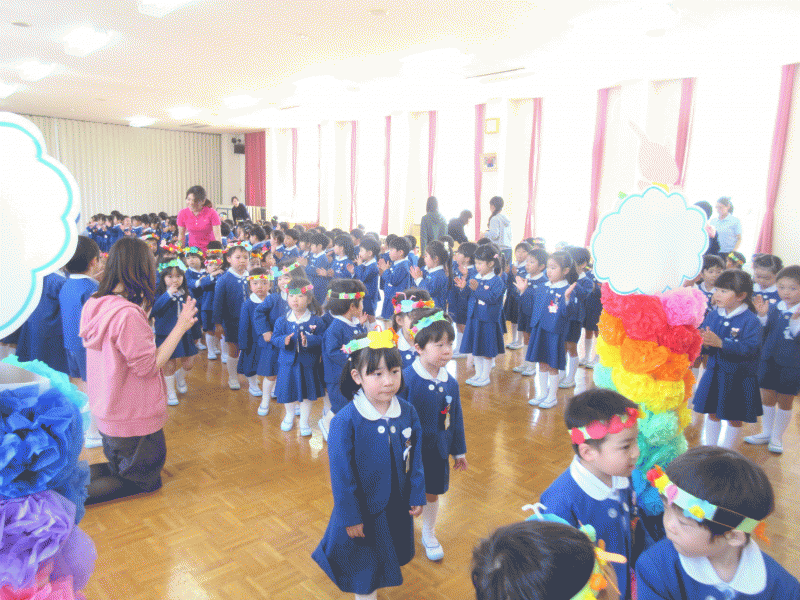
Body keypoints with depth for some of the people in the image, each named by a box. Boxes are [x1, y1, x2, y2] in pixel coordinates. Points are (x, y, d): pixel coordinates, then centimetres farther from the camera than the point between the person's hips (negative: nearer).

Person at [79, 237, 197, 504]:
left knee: (120, 468, 31)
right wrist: (180, 327, -20)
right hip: (134, 417, -9)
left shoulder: (93, 305, -2)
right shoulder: (128, 314, -29)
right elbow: (148, 366, -24)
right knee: (146, 481, 13)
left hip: (105, 410, 9)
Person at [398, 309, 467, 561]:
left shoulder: (450, 383, -5)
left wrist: (459, 450, 13)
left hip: (437, 451, 4)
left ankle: (429, 536, 44)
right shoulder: (406, 379, -22)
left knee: (432, 494, 20)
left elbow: (456, 418, 6)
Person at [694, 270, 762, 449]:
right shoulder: (713, 315, 0)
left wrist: (720, 343, -33)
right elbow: (702, 332, 3)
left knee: (734, 417, 11)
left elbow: (749, 347, -26)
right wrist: (703, 340, -20)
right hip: (714, 372, 5)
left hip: (738, 377, -4)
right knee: (712, 413, 16)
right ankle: (709, 447, 33)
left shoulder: (750, 321, -17)